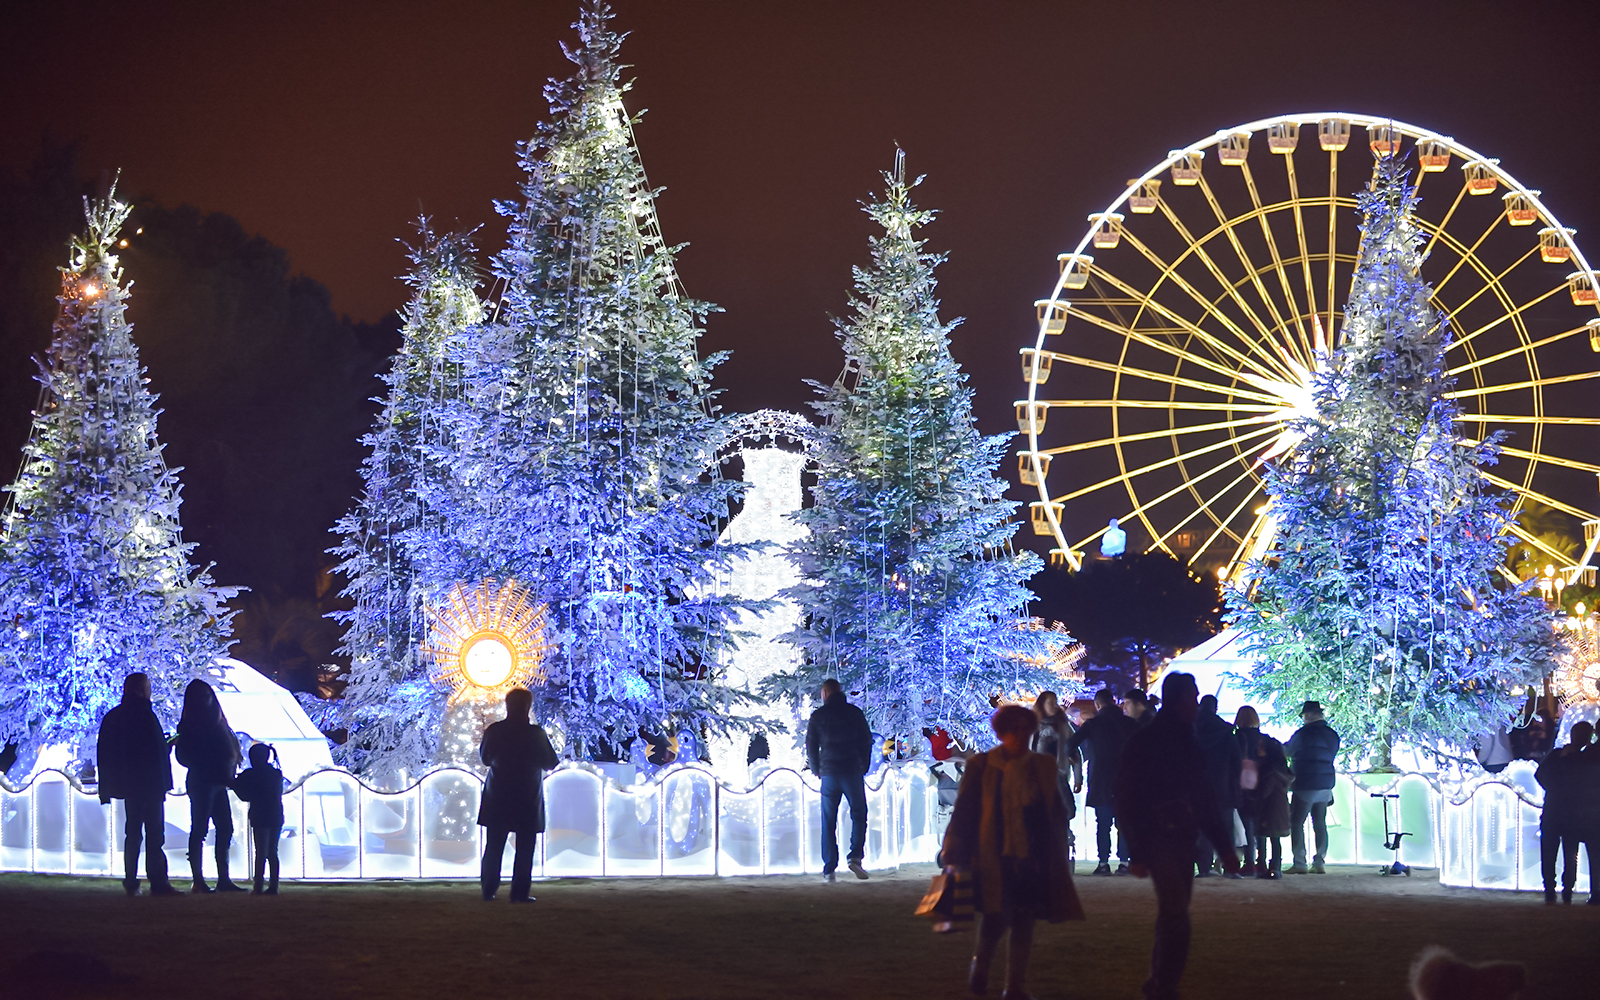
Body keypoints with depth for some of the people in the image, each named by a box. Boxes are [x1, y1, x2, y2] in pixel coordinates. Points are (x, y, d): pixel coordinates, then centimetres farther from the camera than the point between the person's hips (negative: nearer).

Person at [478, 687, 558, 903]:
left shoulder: (494, 731, -4)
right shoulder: (535, 733, -13)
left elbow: (485, 758, 9)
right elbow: (550, 763, -5)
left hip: (498, 797, 3)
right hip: (527, 799, -3)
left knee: (493, 847, 11)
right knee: (524, 848, 3)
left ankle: (488, 891, 11)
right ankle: (519, 893, -1)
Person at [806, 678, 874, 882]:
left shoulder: (818, 716, 2)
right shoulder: (854, 713, 4)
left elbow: (811, 746, 4)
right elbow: (866, 741, 6)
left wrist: (816, 771, 17)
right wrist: (863, 767, 16)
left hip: (829, 773, 0)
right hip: (853, 772, 0)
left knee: (828, 822, 6)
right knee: (859, 815, 10)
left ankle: (829, 869, 2)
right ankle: (855, 857, -9)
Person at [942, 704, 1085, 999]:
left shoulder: (1045, 768, 9)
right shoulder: (981, 767, 1)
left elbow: (1058, 814, 15)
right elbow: (964, 813, 2)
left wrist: (1057, 858, 13)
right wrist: (958, 856, -2)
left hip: (1033, 860, 3)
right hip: (994, 859, -3)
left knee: (1023, 922, 4)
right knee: (995, 919, -7)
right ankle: (980, 962, 23)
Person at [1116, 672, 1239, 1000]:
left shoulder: (1188, 743, 14)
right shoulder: (1145, 744, -7)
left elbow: (1203, 798, 18)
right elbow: (1129, 801, -9)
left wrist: (1224, 846, 14)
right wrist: (1138, 853, -14)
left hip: (1184, 842, 7)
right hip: (1159, 841, -7)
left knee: (1172, 917, 10)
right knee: (1175, 918, -13)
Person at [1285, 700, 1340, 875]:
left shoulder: (1303, 733, -11)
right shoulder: (1333, 735, 7)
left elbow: (1288, 751, 4)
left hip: (1305, 785, -6)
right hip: (1325, 785, 6)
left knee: (1296, 823, -1)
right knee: (1320, 824, 9)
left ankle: (1299, 863, -7)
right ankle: (1319, 863, 5)